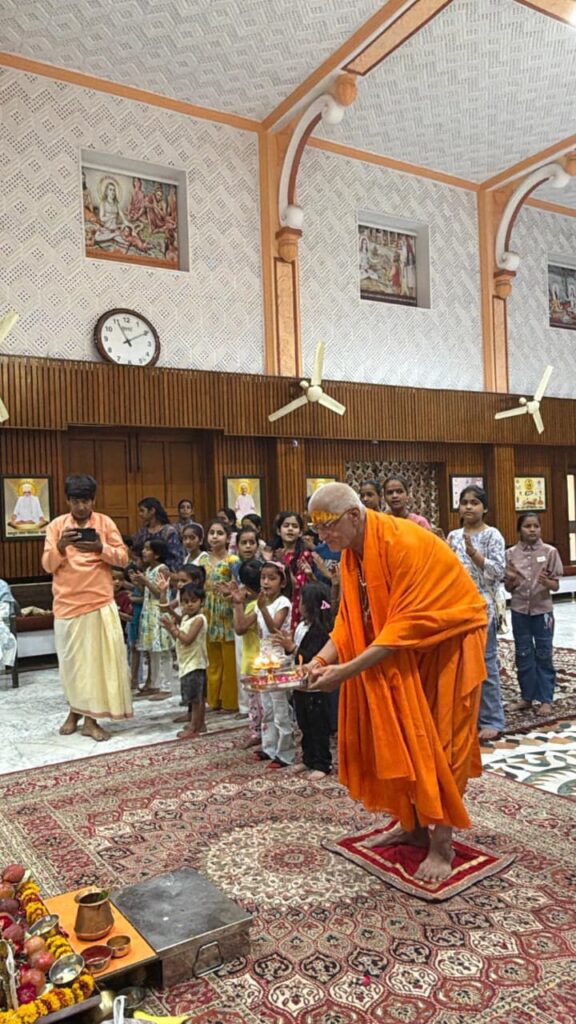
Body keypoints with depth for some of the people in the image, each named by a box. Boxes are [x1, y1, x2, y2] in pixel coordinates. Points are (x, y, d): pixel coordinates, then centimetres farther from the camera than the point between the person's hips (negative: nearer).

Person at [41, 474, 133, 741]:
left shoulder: (105, 522, 1)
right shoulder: (56, 525, 3)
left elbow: (123, 558, -2)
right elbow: (47, 565, 0)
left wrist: (100, 549, -19)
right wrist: (60, 546, -18)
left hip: (100, 603, -1)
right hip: (66, 604, 1)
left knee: (98, 659, -1)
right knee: (71, 660, 8)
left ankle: (91, 719, 7)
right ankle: (74, 711, 27)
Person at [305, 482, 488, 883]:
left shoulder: (404, 543, -29)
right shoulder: (352, 554, -4)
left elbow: (406, 625, -31)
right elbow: (348, 620, -1)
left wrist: (348, 670, -33)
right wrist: (321, 659, -16)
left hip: (447, 643, -7)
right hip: (404, 650, 7)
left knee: (436, 743, -3)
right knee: (401, 738, 10)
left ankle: (442, 843, 9)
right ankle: (412, 825, 24)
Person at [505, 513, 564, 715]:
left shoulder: (550, 552, -5)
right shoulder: (511, 553, -1)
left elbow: (556, 586, -3)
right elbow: (508, 588, 4)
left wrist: (546, 581, -24)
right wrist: (511, 580, -18)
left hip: (542, 610, -2)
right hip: (519, 611, 2)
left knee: (544, 655, 6)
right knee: (523, 654, 9)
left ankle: (546, 699, 15)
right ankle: (527, 697, 21)